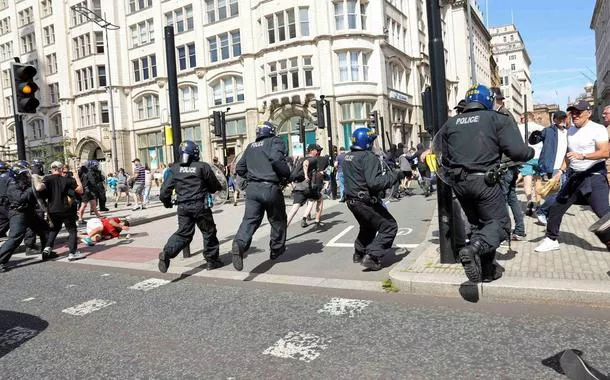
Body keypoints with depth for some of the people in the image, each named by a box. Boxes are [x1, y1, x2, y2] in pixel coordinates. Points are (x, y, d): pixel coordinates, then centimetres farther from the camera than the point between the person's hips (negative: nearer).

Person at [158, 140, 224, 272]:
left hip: (182, 207, 4)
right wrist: (220, 187, 25)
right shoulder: (203, 167, -6)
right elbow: (214, 186, 2)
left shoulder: (175, 169, 5)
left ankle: (167, 253, -8)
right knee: (209, 232, 11)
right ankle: (211, 260, 20)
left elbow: (165, 189, 3)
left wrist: (166, 201, 22)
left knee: (183, 233, 12)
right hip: (200, 206, -4)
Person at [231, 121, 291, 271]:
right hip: (270, 188, -4)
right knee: (278, 220, 15)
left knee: (250, 220, -1)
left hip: (252, 188, 4)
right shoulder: (275, 141, 0)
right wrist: (286, 175, -6)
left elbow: (239, 168, 18)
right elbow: (276, 159, -19)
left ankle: (240, 243, -27)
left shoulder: (250, 146, 17)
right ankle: (276, 250, 27)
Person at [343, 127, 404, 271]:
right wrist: (394, 175, -18)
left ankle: (359, 253, 40)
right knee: (389, 226, -1)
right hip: (366, 201, -9)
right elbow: (374, 182, -29)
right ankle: (372, 257, -8)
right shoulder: (368, 157, -19)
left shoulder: (347, 156, 8)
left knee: (368, 226, 30)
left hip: (351, 200, 9)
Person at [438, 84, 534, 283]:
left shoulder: (450, 123, 14)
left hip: (458, 183, 6)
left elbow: (443, 157, 14)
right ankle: (473, 249, -24)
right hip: (483, 180, -5)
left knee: (479, 223, 19)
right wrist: (531, 152, 13)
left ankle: (487, 267, 20)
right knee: (499, 222, 3)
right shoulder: (498, 119, 1)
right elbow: (517, 151, -7)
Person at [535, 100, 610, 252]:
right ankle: (551, 240, 19)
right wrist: (561, 171, 13)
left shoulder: (598, 129, -9)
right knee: (556, 207, 7)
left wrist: (582, 156, -31)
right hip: (574, 176, 7)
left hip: (594, 176, -7)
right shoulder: (570, 130, 13)